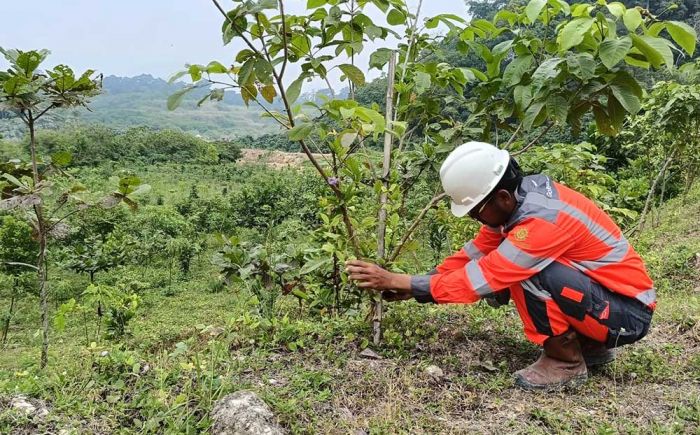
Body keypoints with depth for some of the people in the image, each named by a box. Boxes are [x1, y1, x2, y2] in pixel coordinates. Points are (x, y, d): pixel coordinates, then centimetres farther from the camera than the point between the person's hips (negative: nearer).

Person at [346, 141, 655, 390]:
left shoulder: (543, 220, -31)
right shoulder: (519, 195, -5)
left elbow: (479, 279, -28)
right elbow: (476, 253, 2)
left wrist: (397, 282, -22)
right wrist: (413, 287, -4)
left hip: (629, 312, -9)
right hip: (601, 289, 9)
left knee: (526, 273, -29)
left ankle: (566, 361, -6)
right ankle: (590, 346, 12)